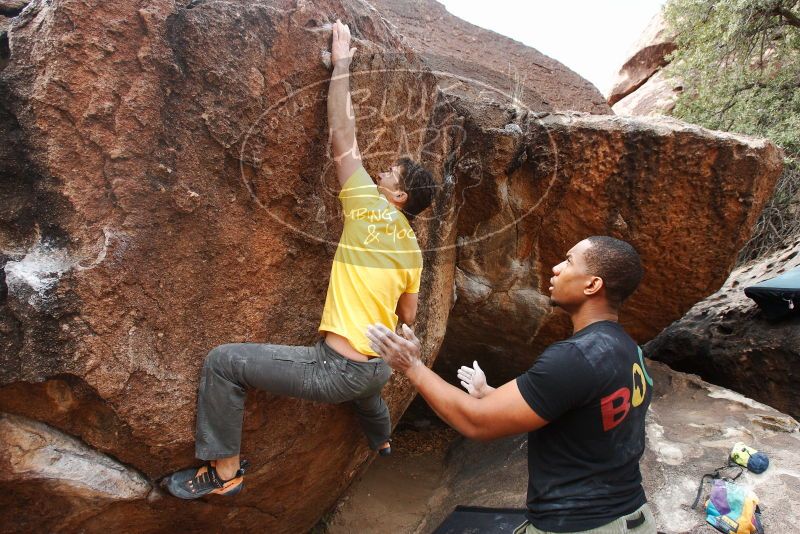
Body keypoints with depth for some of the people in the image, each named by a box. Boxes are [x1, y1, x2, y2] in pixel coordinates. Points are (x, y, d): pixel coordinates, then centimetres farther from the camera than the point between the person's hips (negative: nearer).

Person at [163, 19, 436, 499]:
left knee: (224, 362, -5)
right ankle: (382, 442, 72)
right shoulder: (413, 249, 8)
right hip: (378, 368, 9)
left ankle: (224, 471, 6)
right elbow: (408, 316, 17)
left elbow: (343, 136, -6)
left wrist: (342, 65, 3)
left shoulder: (370, 207, -10)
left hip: (336, 371, -8)